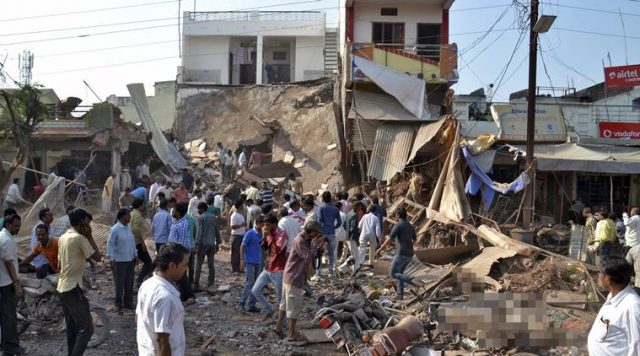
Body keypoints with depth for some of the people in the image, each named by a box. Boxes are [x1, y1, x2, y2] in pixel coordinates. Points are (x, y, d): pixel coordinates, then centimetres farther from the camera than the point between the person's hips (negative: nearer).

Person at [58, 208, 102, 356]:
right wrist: (89, 236, -6)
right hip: (73, 288, -10)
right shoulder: (79, 238, -16)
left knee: (72, 328, 15)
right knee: (86, 327, -8)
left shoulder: (63, 238, 12)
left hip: (62, 288, 10)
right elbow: (97, 257, -12)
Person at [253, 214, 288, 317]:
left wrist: (269, 236, -22)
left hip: (278, 271, -8)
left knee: (279, 298, 0)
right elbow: (264, 247, 12)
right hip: (267, 269, 8)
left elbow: (278, 249, -27)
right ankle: (269, 309, 23)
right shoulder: (270, 234, 9)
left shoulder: (282, 233, -15)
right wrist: (264, 235, -3)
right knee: (255, 291, 6)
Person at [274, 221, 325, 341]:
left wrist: (320, 244, 0)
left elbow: (312, 255, 12)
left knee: (286, 302, 19)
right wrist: (315, 244, -17)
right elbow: (308, 258, -25)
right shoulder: (300, 241, -22)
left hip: (289, 276, 10)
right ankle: (292, 334, 7)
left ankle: (278, 326, 28)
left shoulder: (306, 239, 7)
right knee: (295, 306, -1)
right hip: (294, 278, -10)